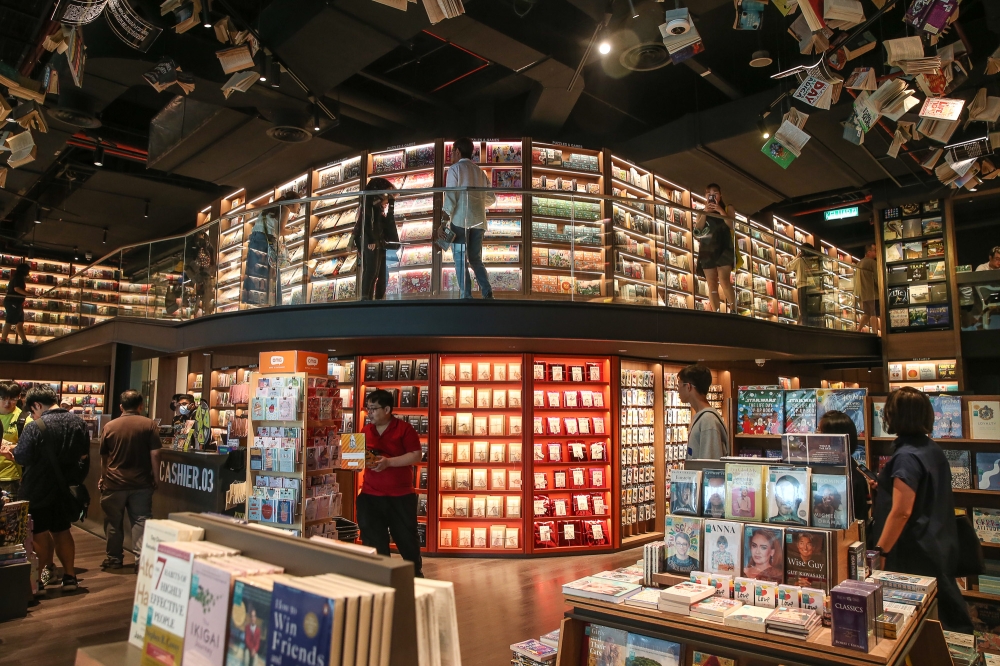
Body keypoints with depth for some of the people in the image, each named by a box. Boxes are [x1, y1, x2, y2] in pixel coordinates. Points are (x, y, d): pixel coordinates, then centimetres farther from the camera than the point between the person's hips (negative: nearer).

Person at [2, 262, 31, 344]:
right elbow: (17, 288, -24)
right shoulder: (18, 277, -10)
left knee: (20, 323, 8)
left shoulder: (18, 277, 20)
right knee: (9, 322, -9)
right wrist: (29, 294, -26)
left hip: (16, 302, 11)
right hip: (13, 302, -11)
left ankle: (24, 341, 8)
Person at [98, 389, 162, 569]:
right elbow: (154, 455, -8)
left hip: (114, 483, 1)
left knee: (113, 522, 14)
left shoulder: (109, 426, 0)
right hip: (141, 483, -1)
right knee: (141, 521, 3)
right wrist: (155, 478, 3)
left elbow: (103, 456, 10)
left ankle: (114, 559, 24)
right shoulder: (150, 425, -6)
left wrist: (103, 478, 24)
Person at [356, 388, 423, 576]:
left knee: (406, 537, 9)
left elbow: (416, 455, -14)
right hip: (370, 495, 4)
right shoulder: (365, 431, 7)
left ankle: (416, 574, 30)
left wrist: (388, 462, -21)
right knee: (373, 539, 8)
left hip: (401, 495, -4)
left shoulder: (404, 428, -8)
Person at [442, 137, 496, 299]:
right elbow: (491, 198, 17)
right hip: (478, 221, 5)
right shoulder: (480, 171, 16)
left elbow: (450, 196, -8)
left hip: (460, 220, -5)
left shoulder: (455, 168, 0)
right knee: (475, 259, 13)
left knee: (461, 260, 0)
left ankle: (466, 297, -5)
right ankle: (487, 293, -3)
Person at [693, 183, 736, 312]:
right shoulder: (702, 212, 18)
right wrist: (705, 212, -6)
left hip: (724, 248, -3)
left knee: (724, 280, -18)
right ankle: (715, 313, -3)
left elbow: (732, 225, -4)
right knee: (712, 284, -2)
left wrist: (720, 211, -10)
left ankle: (733, 310, -15)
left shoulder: (727, 208, 12)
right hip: (707, 250, 3)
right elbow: (697, 229, 2)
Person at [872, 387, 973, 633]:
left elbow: (901, 512, -25)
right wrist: (885, 487, 23)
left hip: (915, 555, -9)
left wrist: (880, 552, -20)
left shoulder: (906, 456, -21)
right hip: (939, 546, 9)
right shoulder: (933, 449, 6)